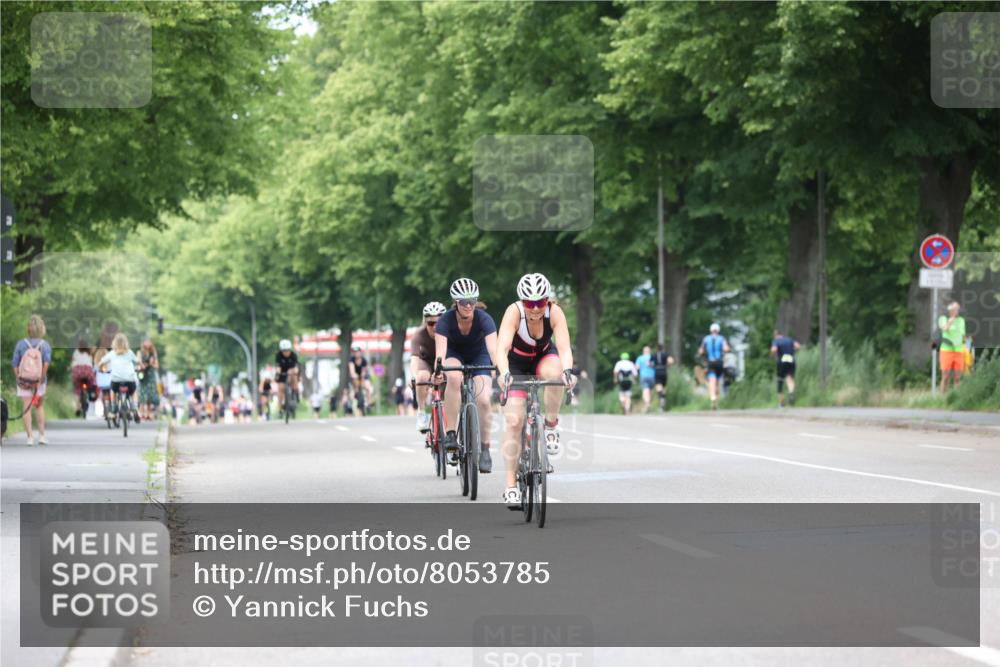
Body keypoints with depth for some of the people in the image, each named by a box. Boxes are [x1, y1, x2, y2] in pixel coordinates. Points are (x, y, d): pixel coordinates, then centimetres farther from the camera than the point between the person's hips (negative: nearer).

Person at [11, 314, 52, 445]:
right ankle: (41, 435, 13)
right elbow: (47, 362, -21)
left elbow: (15, 364, -6)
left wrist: (18, 378, 1)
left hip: (23, 380, 0)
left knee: (27, 409, 4)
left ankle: (29, 437, 1)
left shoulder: (21, 344, -5)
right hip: (39, 381, 0)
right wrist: (42, 377, -16)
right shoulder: (45, 344, -7)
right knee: (40, 406, 18)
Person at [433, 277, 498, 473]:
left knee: (483, 400, -19)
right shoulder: (445, 321, -28)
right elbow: (440, 349, -39)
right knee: (454, 377, -35)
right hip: (455, 354, 0)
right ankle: (450, 434, -30)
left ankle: (485, 449, -1)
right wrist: (438, 371, -58)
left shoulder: (484, 319, -29)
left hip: (478, 356, 0)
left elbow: (492, 348, -40)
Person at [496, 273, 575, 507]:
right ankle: (511, 486, -8)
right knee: (514, 421, -13)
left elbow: (564, 347, -36)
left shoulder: (555, 312, -27)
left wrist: (567, 370, -57)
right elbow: (501, 348, -41)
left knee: (554, 373, -36)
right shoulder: (514, 312, -31)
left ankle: (550, 427, -13)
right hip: (515, 364, -1)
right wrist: (504, 374, -59)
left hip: (544, 358, 1)